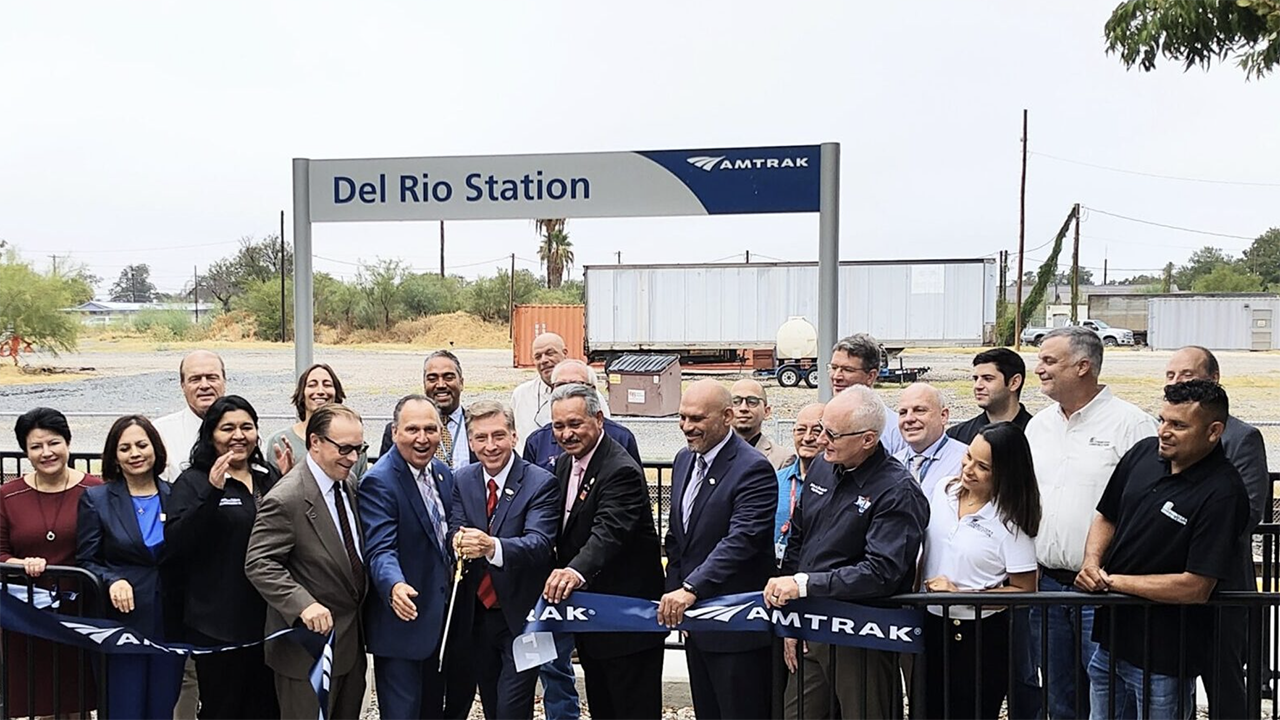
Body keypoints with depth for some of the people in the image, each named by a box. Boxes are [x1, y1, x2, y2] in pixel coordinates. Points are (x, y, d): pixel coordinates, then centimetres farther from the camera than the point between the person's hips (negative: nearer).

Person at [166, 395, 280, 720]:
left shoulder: (271, 478, 9)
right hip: (218, 623, -4)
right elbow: (176, 543, -15)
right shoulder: (194, 482, -3)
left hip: (268, 618, 4)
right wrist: (212, 492, -25)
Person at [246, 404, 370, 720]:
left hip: (351, 640, 8)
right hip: (311, 641, -7)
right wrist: (303, 604, -34)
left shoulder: (349, 484, 4)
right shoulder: (286, 499, -21)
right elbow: (259, 564, -22)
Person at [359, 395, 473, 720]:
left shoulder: (442, 472, 6)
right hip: (405, 618, -7)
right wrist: (394, 586, -45)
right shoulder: (379, 482, -18)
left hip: (446, 614, 7)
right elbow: (380, 549, -27)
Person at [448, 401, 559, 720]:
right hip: (478, 615, 5)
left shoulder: (541, 483, -15)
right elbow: (455, 528, -6)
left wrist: (491, 546, -46)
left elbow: (539, 544, -28)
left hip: (521, 615, -5)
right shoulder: (462, 480, 3)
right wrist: (460, 541, -31)